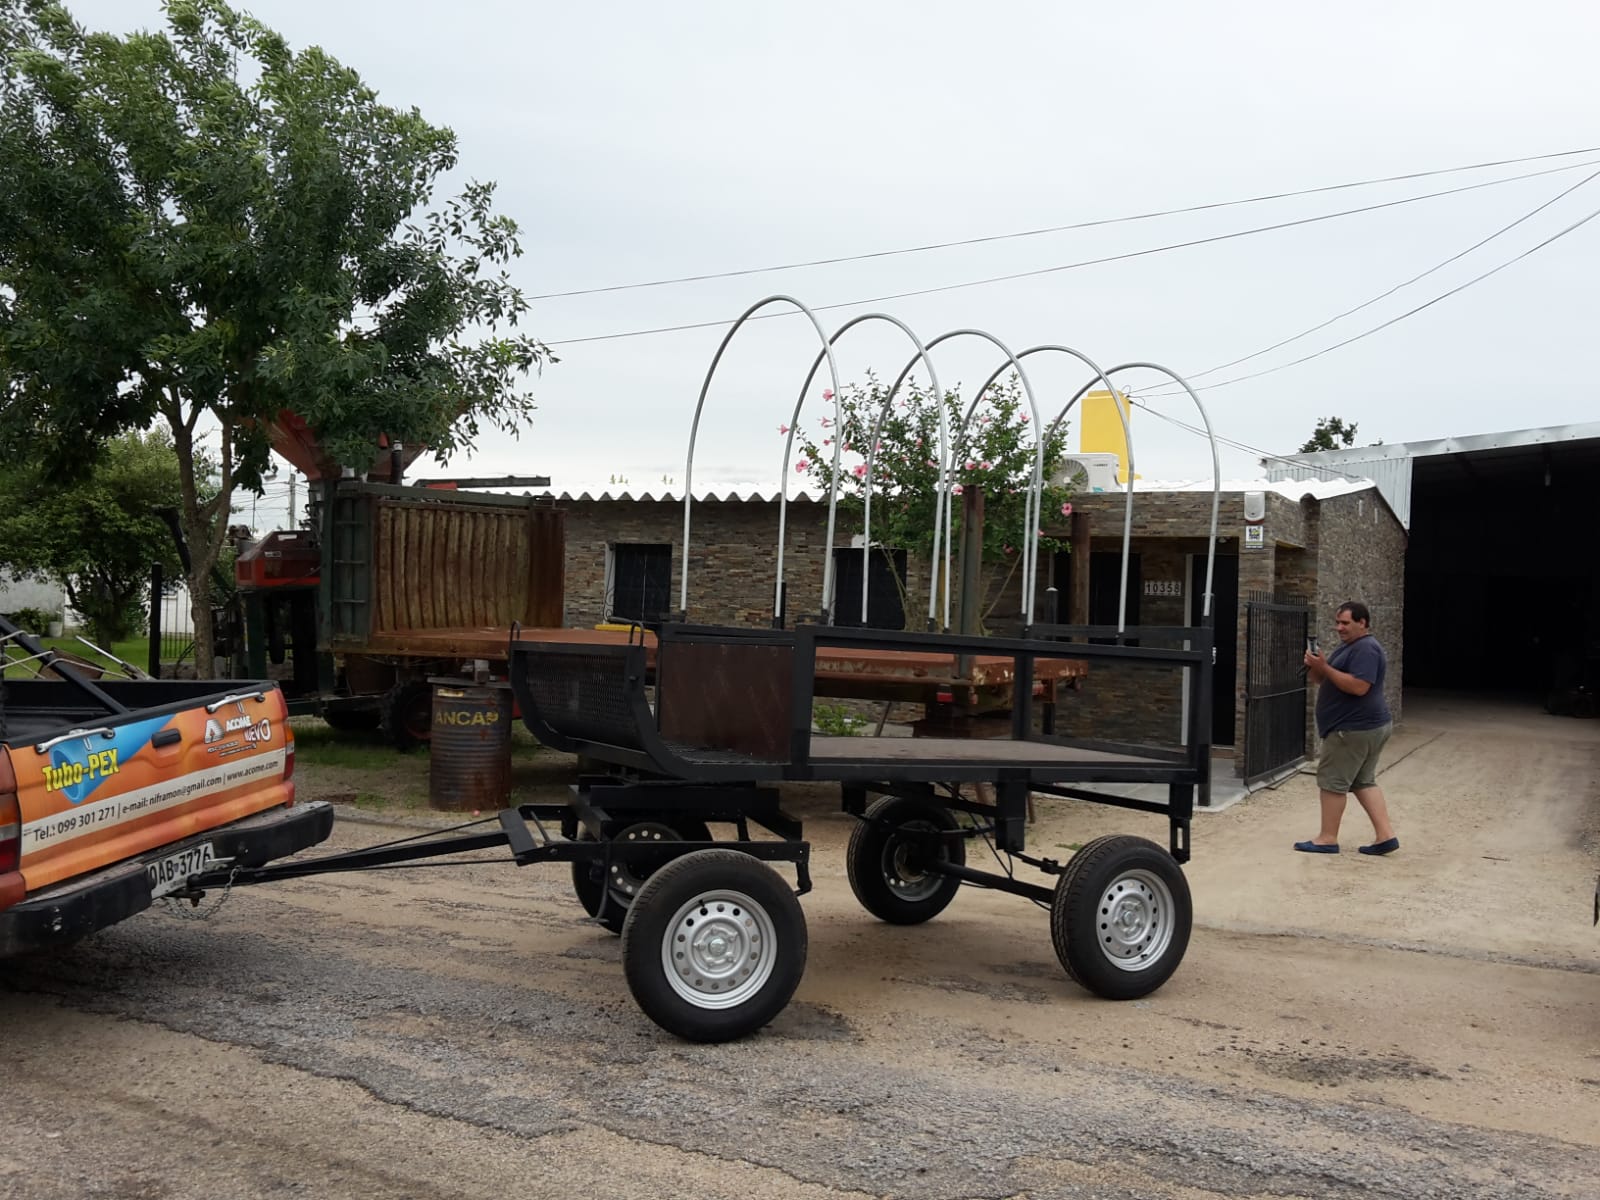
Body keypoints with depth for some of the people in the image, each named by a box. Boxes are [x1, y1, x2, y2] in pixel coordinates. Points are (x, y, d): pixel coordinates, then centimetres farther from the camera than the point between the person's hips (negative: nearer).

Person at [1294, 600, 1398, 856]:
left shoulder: (1366, 649, -17)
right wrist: (1314, 667, -5)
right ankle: (1385, 835, 10)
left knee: (1332, 780, -4)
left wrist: (1324, 667, -26)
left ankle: (1328, 838, 3)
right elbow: (1326, 680, 17)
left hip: (1355, 728, -11)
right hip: (1366, 726, 11)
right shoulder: (1348, 646, 17)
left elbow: (1358, 686, -28)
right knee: (1364, 781, 12)